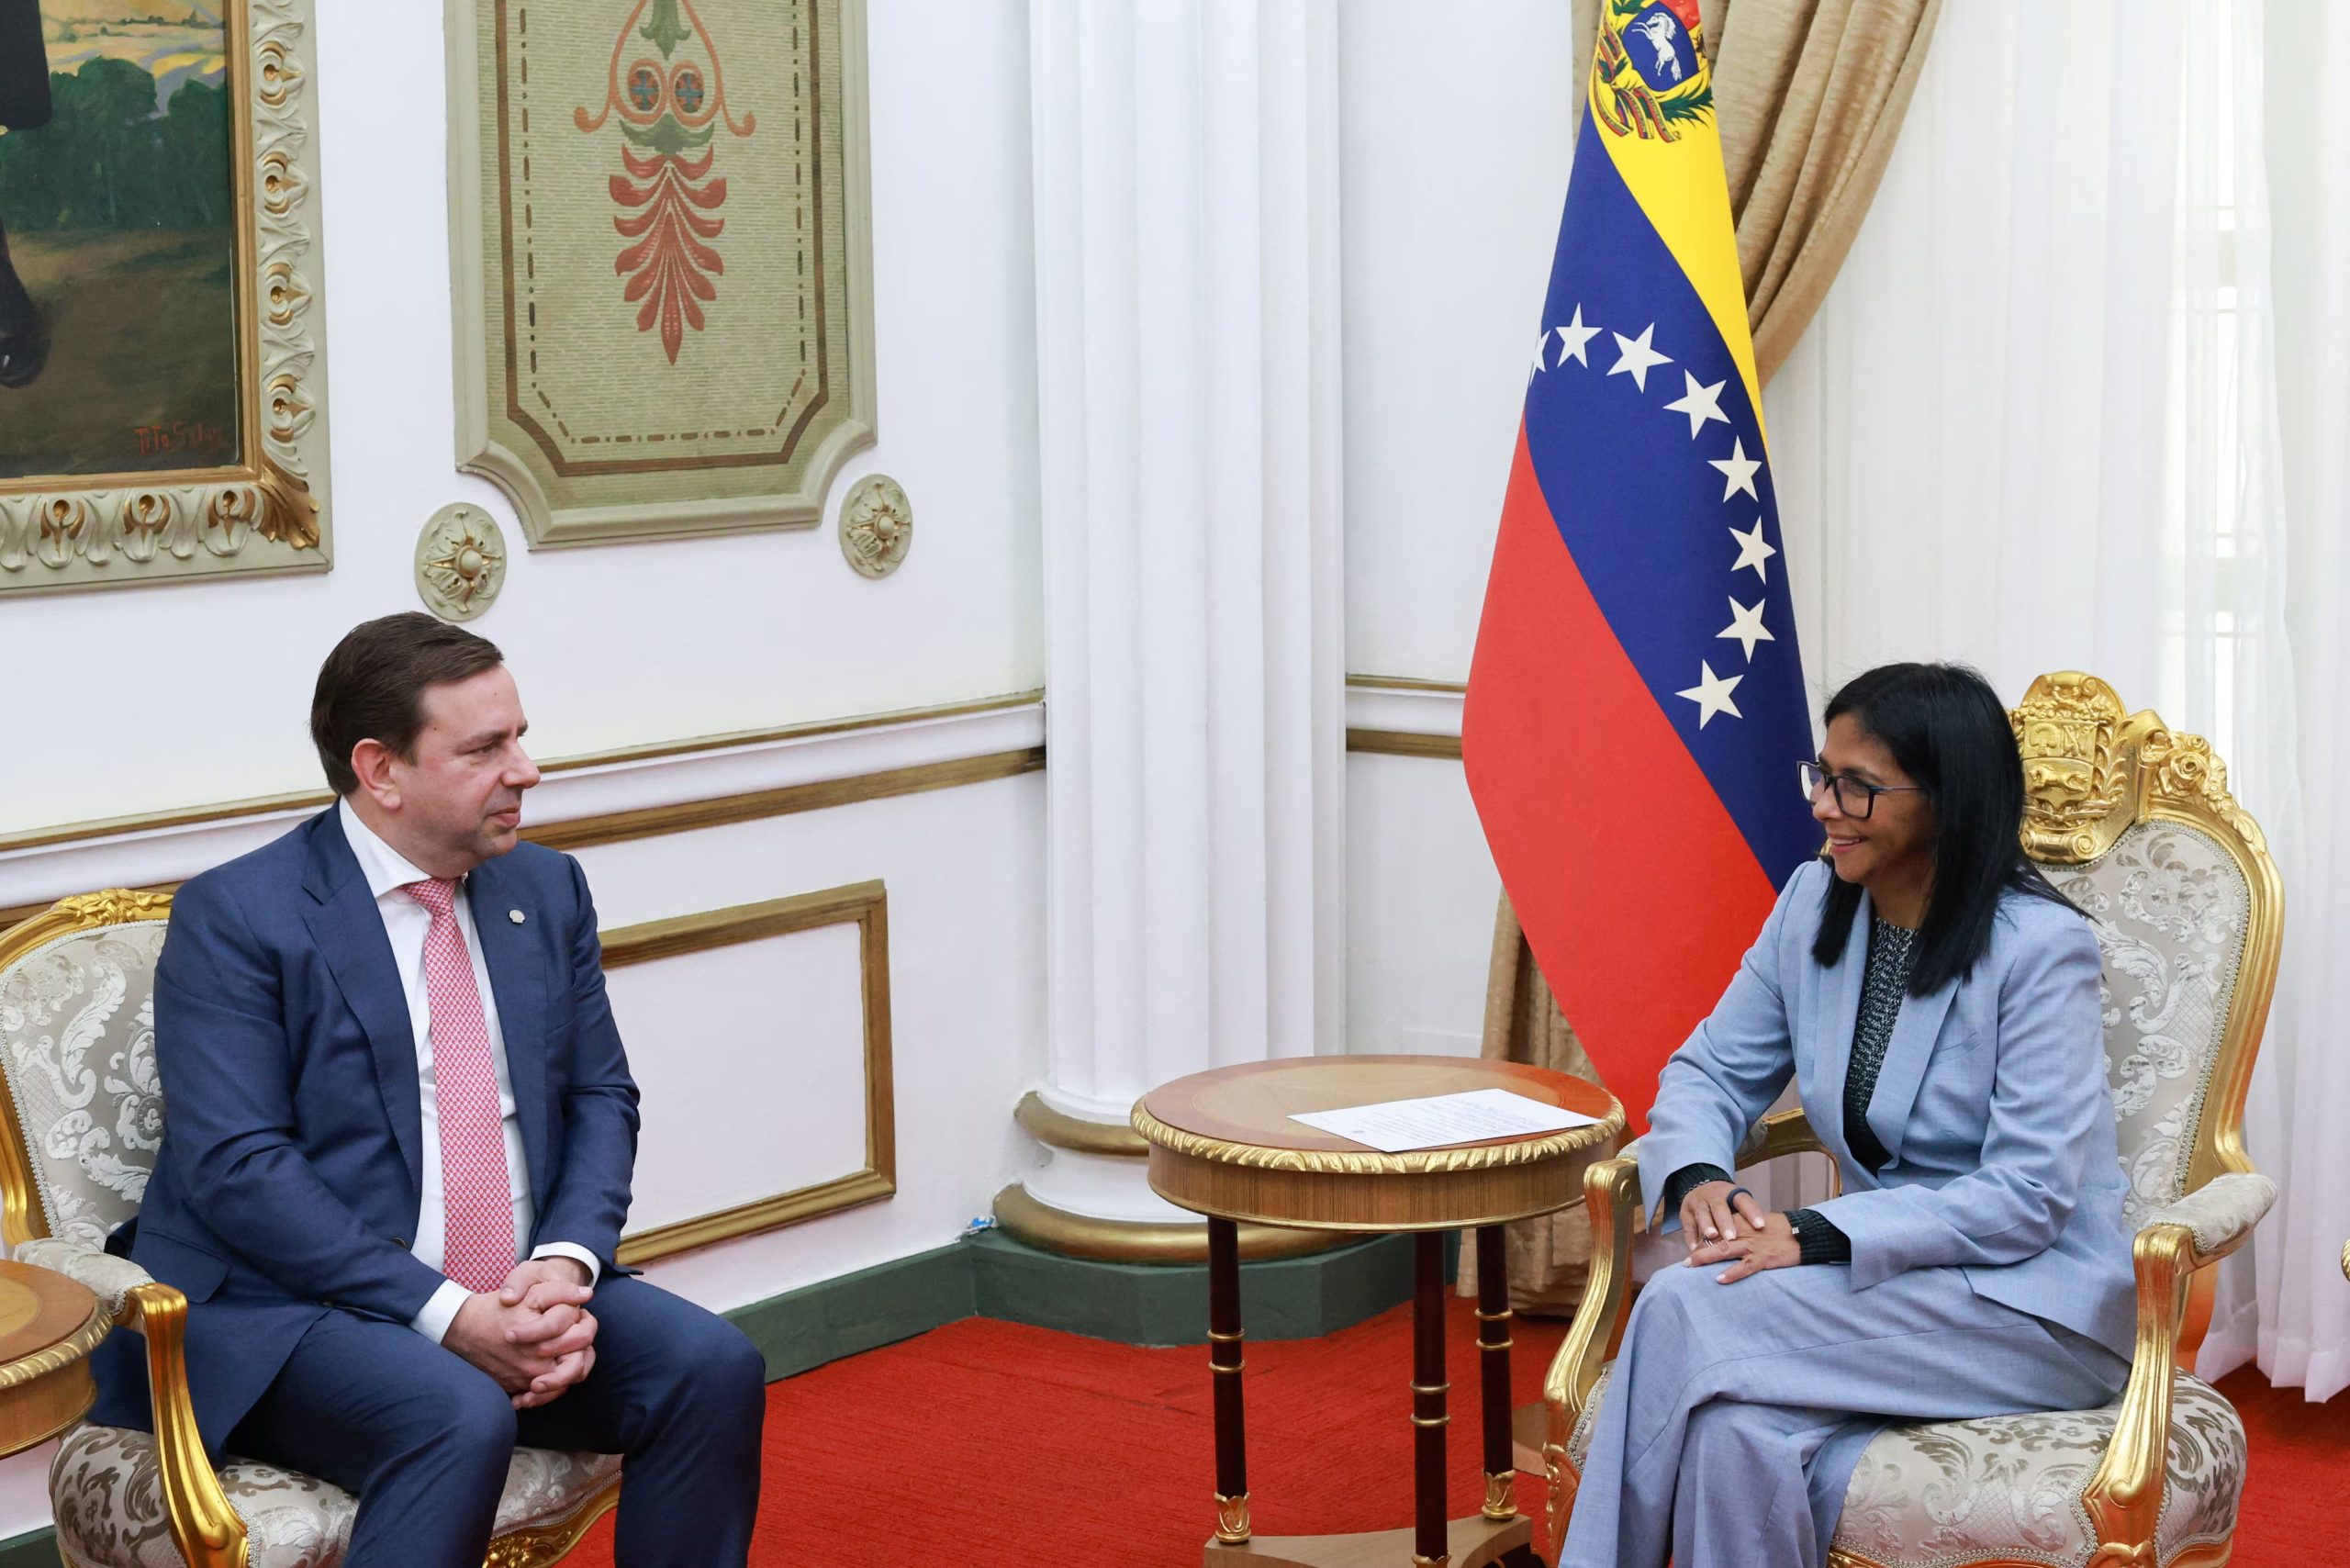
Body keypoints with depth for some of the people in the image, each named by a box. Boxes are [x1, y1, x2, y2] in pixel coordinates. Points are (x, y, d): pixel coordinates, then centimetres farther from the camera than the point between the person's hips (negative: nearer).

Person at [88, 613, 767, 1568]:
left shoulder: (547, 890, 11)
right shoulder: (233, 917, -8)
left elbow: (600, 1097, 11)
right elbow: (235, 1168, -15)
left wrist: (566, 1264, -10)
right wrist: (446, 1314, -22)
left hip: (520, 1298, 6)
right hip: (285, 1312, -6)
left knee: (714, 1367, -18)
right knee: (461, 1420, -34)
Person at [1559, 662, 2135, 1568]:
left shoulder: (2041, 947, -14)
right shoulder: (1814, 906, 4)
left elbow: (2028, 1197, -18)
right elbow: (1711, 1069, 10)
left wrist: (1816, 1238, -26)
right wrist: (1697, 1178, -14)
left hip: (2034, 1302, -5)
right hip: (1887, 1281, 5)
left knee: (1688, 1312, -28)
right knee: (1741, 1438, -33)